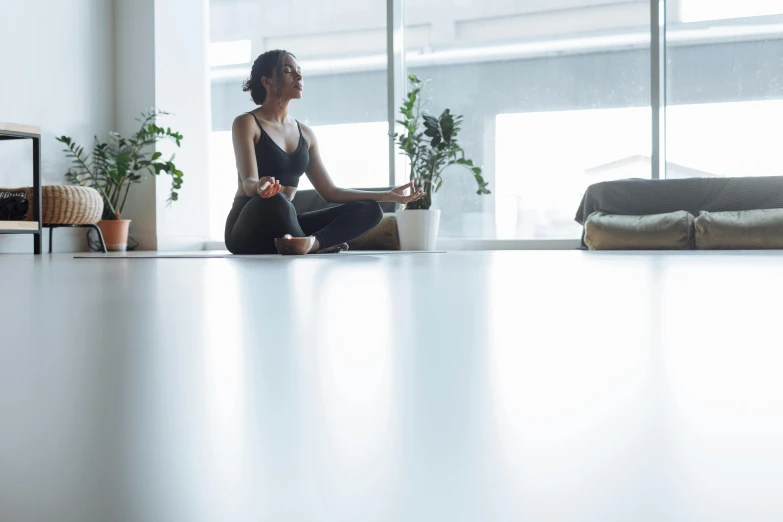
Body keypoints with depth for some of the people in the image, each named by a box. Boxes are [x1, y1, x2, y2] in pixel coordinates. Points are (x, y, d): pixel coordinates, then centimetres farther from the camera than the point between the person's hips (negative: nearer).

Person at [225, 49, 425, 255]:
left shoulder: (305, 133, 15)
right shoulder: (246, 123, -3)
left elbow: (329, 192, 15)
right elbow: (248, 183, -17)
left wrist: (388, 195, 11)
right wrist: (260, 187, -43)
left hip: (284, 226, 6)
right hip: (248, 229, -6)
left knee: (369, 210, -11)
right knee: (274, 201, -41)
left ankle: (312, 242, -37)